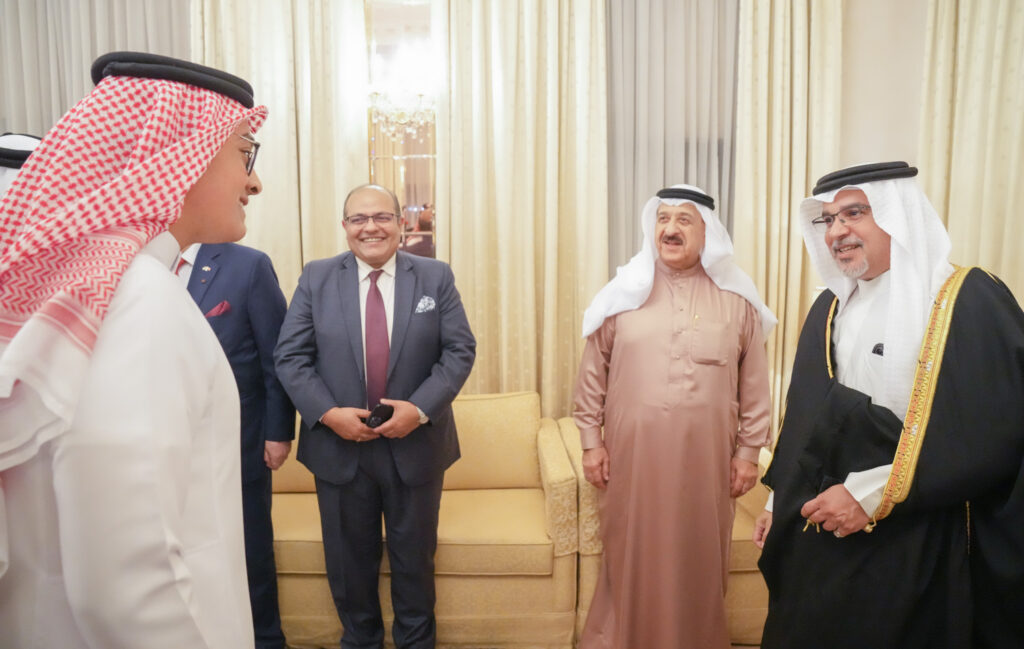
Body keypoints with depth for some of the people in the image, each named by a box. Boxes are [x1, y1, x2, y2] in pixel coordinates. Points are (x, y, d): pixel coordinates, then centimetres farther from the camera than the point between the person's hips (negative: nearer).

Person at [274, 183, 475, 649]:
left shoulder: (436, 277, -1)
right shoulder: (316, 278, 0)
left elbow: (460, 350, -5)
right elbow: (290, 357, -3)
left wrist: (421, 408, -18)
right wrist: (327, 413, -16)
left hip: (415, 445, 0)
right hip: (339, 446, 1)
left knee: (415, 558, 16)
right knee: (349, 559, 17)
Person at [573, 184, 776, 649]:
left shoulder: (736, 299, 2)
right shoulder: (624, 292, 2)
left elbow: (754, 384, 5)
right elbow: (593, 374, 3)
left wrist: (749, 450, 3)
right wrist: (591, 441, 1)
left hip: (706, 459, 0)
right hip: (633, 456, 0)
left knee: (699, 562, 13)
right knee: (631, 561, 11)